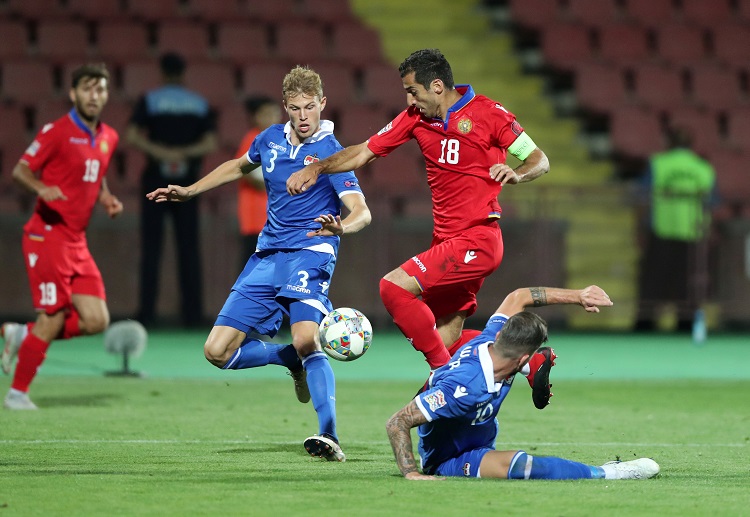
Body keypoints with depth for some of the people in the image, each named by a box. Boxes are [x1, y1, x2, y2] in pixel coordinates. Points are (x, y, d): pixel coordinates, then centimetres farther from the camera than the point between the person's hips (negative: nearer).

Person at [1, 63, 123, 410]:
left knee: (96, 320, -3)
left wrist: (107, 199, 7)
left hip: (77, 244, 7)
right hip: (47, 236, -7)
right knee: (53, 318, -10)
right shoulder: (56, 132, -9)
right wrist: (41, 188, -28)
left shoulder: (108, 138, 12)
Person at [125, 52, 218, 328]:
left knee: (151, 247, -2)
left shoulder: (150, 100, 1)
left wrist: (160, 153, -13)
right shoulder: (201, 104, 7)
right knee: (188, 248, 3)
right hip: (187, 181, 2)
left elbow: (132, 136, -11)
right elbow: (210, 144, -2)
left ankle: (147, 311, -8)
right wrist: (184, 153, -9)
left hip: (156, 180, -2)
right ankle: (192, 311, -1)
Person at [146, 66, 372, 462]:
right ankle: (293, 361, 24)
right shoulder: (270, 139, 9)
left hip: (310, 253, -6)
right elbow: (239, 166, 31)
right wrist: (189, 191, 29)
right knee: (218, 351, -1)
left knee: (305, 338, -32)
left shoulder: (330, 153, -9)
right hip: (267, 255, 6)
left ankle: (329, 436, -35)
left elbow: (361, 211, -20)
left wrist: (341, 226, -42)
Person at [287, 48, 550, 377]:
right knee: (447, 341, 3)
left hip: (478, 239, -7)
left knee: (394, 287, -20)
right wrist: (318, 168, -2)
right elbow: (365, 152, 12)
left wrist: (517, 174, -25)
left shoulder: (488, 113, -8)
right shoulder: (416, 117, 8)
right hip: (446, 239, 7)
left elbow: (540, 161, -4)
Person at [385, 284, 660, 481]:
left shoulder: (490, 339, -18)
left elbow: (517, 297, 0)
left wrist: (578, 296, -4)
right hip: (448, 462, -10)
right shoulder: (465, 387, -41)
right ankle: (604, 474, -29)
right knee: (517, 463, -39)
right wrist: (411, 474, -44)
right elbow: (397, 422, -40)